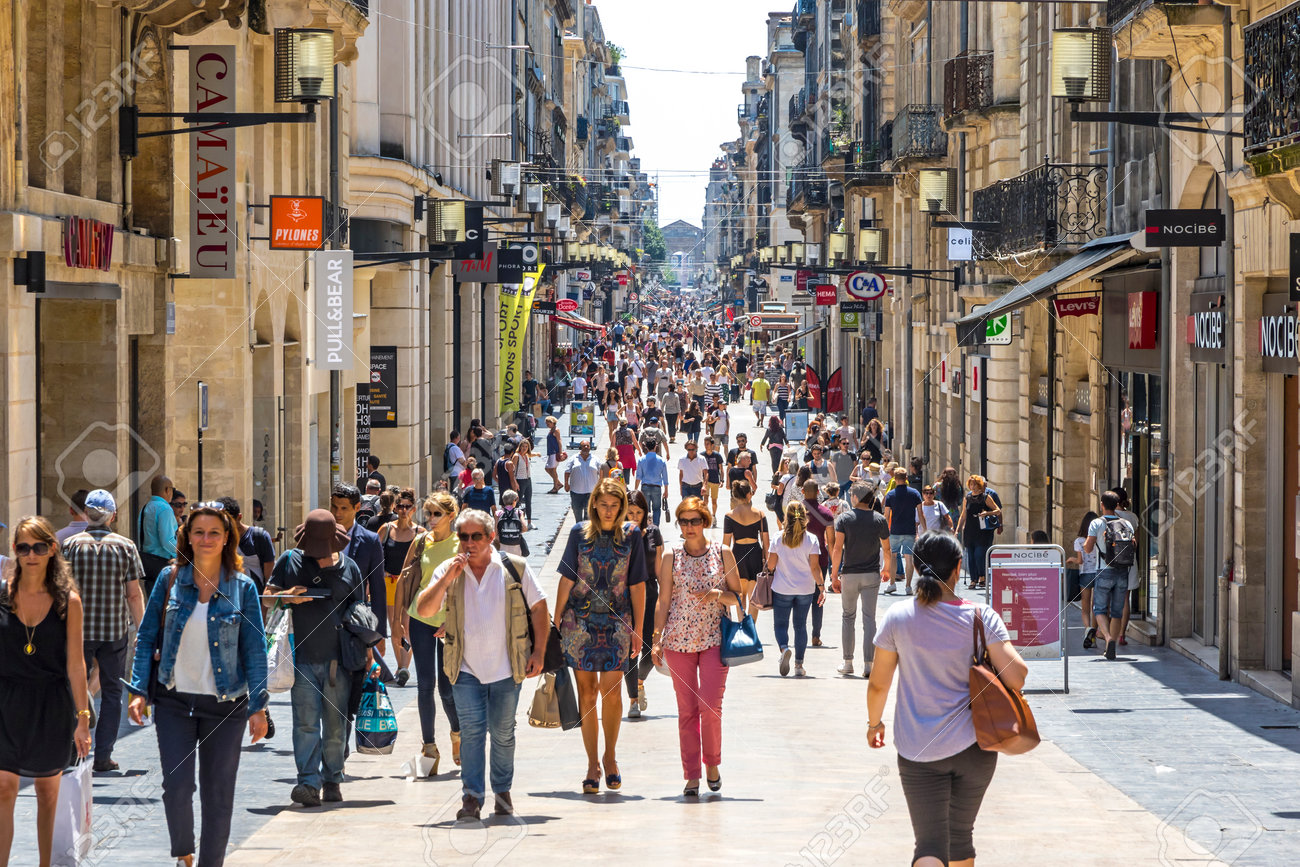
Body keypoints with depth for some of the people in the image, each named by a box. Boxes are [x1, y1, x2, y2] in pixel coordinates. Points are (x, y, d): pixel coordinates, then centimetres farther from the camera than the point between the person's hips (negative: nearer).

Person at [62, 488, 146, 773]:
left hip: (79, 629, 0)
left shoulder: (71, 546, -3)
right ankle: (103, 756, 6)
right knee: (111, 692, 8)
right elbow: (134, 594, -1)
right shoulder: (125, 546, -2)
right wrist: (140, 630, 8)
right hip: (116, 629, 0)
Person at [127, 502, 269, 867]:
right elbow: (147, 638, 6)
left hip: (225, 704, 0)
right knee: (176, 786, -7)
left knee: (218, 793, 5)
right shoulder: (170, 580, 1)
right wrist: (139, 691, -2)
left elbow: (255, 649, 0)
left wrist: (258, 707, -5)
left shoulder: (242, 587, -2)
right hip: (175, 701, 0)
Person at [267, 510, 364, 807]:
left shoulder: (349, 568, 10)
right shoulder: (290, 561, 7)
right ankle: (309, 782, -11)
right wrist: (287, 596, -12)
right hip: (302, 657, -1)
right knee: (306, 723, -9)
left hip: (338, 659, 1)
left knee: (336, 726, 6)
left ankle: (332, 780, 18)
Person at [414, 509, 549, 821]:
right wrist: (447, 579, -17)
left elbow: (539, 608, 5)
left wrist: (539, 651, 0)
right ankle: (472, 796, -5)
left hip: (506, 669, 0)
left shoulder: (515, 568, -2)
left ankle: (503, 791, 25)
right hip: (466, 669, 0)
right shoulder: (448, 571, 2)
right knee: (471, 730, -8)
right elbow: (423, 610, -6)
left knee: (503, 733, 9)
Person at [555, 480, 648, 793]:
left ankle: (610, 755, 13)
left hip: (617, 623, 0)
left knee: (611, 691, -8)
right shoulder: (580, 533, 3)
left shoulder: (631, 535, 3)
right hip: (580, 622, 0)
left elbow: (637, 585, 5)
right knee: (586, 693, 1)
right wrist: (556, 621, 2)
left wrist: (638, 629, 3)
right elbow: (567, 580, 5)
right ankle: (592, 763, 9)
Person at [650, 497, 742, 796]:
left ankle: (712, 764, 11)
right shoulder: (671, 559, 7)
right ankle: (691, 776, 6)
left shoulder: (722, 554, 5)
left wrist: (718, 594, -11)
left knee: (710, 706, -11)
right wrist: (656, 639, 0)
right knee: (687, 710, 1)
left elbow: (738, 597, 10)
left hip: (715, 638, -1)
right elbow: (663, 602, 7)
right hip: (679, 641, 1)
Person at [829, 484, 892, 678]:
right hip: (872, 574, 1)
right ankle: (868, 665, -4)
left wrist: (834, 575, -5)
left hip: (849, 574, -1)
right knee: (869, 619, 1)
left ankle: (848, 663, 14)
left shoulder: (844, 518, -5)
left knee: (848, 617, 12)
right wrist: (886, 569, 27)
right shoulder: (880, 520, 0)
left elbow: (837, 548, -10)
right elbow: (886, 549, 9)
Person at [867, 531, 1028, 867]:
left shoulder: (898, 617, -5)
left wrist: (874, 722, 20)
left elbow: (878, 684, 2)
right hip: (973, 747, 1)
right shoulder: (981, 618, -7)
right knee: (961, 834, 21)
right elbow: (1017, 676, -14)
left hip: (918, 751, -1)